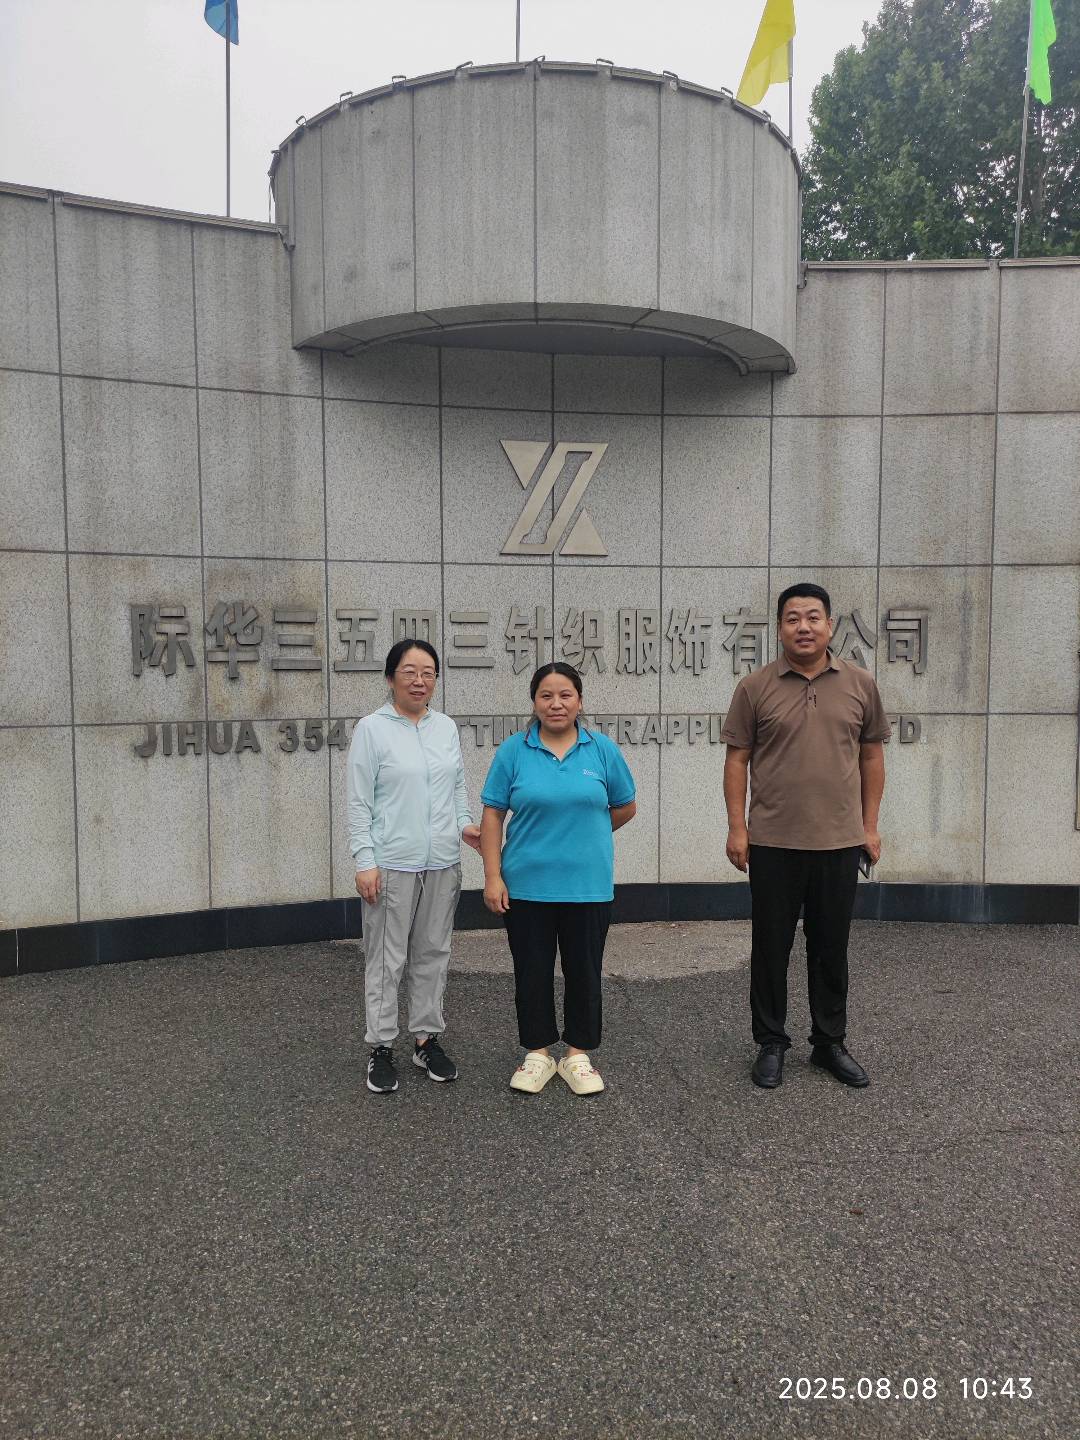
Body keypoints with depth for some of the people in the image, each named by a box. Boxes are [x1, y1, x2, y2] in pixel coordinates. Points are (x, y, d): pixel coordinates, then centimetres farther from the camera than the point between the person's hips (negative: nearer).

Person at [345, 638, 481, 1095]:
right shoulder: (372, 728, -6)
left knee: (433, 954, 13)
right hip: (392, 865, -5)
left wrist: (465, 823, -2)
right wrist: (364, 861, -13)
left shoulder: (447, 727, 9)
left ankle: (427, 1039, 26)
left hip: (442, 864, 5)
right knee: (386, 959, 3)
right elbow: (358, 802, -7)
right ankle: (381, 1048, 17)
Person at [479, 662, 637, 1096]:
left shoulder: (603, 750, 0)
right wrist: (492, 876, -7)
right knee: (532, 971, 10)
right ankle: (538, 1052, 28)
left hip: (588, 885, 1)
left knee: (584, 970, 10)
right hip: (526, 885, 0)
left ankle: (578, 1054, 27)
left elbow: (625, 808, 12)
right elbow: (492, 816, -2)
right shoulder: (513, 751, -2)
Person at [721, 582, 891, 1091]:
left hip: (840, 842, 2)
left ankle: (830, 1043, 30)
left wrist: (870, 826, 7)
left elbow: (871, 757, 10)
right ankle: (771, 1044, 24)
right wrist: (736, 828, -6)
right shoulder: (755, 688, -2)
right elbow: (736, 760, -1)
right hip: (772, 843, -1)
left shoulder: (860, 685, 4)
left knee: (831, 949, 14)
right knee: (771, 949, 9)